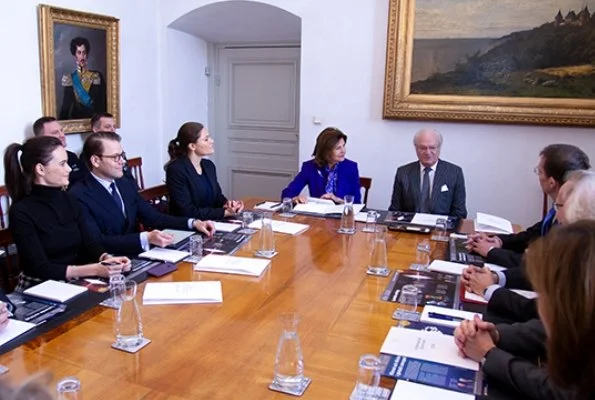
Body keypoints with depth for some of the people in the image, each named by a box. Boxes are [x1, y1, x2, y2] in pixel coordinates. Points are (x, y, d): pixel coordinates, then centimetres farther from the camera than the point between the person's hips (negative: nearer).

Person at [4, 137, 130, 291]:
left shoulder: (68, 200, 7)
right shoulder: (21, 212, -12)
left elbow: (89, 242, 3)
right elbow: (40, 268, -18)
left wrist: (106, 258, -19)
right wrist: (95, 270, -26)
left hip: (76, 284, 6)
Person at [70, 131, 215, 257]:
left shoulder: (126, 185, 11)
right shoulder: (79, 196, -12)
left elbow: (152, 217, 11)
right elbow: (96, 242, -22)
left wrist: (193, 223, -3)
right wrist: (145, 238, -33)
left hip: (135, 256, 7)